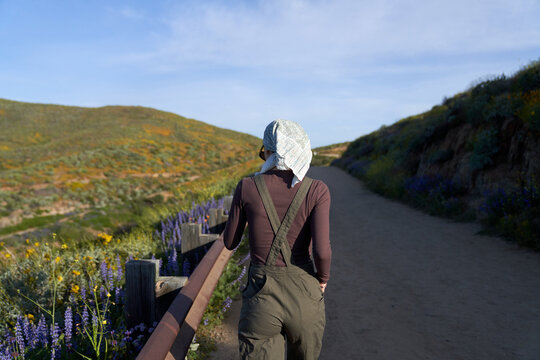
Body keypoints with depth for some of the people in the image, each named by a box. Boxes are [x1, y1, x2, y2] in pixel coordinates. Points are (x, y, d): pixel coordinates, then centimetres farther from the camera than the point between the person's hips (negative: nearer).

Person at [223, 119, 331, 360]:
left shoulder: (247, 187, -7)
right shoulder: (317, 191, -9)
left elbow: (229, 242, 4)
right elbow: (322, 250, -19)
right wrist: (323, 278, 3)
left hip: (261, 297, -1)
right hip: (304, 296, 1)